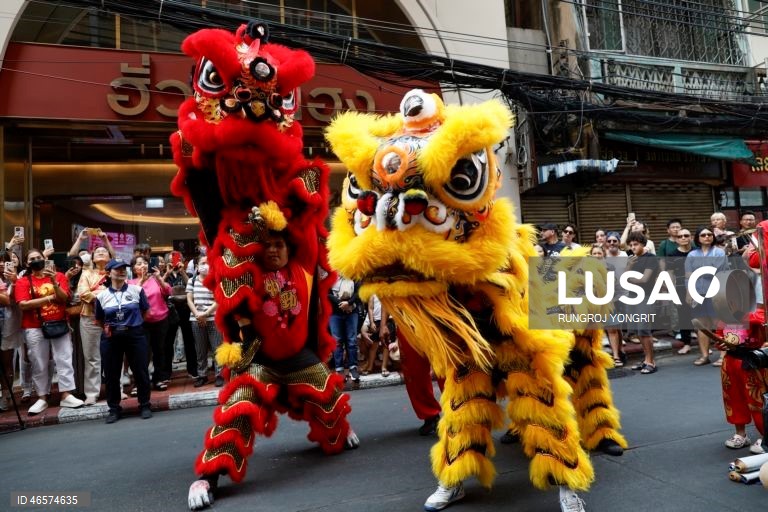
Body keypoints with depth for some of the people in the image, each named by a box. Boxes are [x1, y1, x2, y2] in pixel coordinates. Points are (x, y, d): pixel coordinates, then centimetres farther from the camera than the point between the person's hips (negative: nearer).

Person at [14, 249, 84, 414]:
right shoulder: (22, 281, 1)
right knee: (39, 365, 4)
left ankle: (66, 396, 4)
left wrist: (54, 282, -21)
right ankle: (42, 398, 12)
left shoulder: (59, 276, 5)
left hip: (60, 325, 1)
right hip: (34, 329, -1)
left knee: (64, 360, 0)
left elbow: (64, 298, -6)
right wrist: (49, 298, -12)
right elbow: (23, 305, -11)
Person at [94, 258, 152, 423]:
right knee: (111, 374, 7)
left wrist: (134, 324, 1)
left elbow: (145, 311, 8)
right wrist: (106, 328, -2)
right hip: (111, 339, 1)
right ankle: (114, 409, 21)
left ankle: (145, 405, 18)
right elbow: (98, 320, 14)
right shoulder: (101, 295, 2)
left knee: (140, 371, 3)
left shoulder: (137, 290, -1)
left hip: (135, 335, -1)